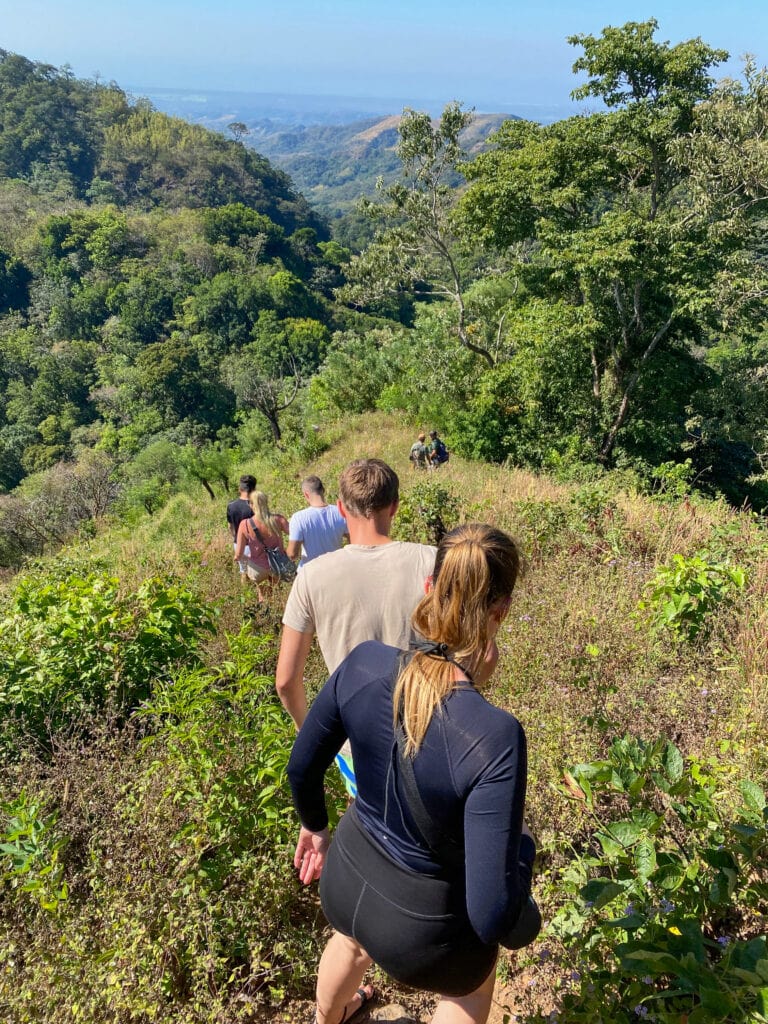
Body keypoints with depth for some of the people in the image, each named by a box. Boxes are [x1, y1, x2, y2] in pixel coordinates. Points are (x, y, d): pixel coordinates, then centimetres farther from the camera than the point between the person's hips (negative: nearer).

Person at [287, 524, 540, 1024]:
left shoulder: (365, 661, -23)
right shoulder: (494, 736, -37)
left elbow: (302, 767, -5)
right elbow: (492, 918, -30)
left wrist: (314, 824, 15)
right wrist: (521, 842, -10)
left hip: (344, 881, 4)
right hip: (424, 930, -3)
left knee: (353, 939, 42)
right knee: (473, 982, 35)